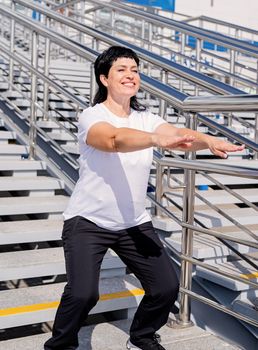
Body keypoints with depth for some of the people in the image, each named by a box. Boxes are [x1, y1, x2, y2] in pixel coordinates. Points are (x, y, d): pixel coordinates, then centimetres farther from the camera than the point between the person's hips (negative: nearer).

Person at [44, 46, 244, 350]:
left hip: (134, 223, 5)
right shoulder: (91, 117, -14)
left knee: (167, 287, 0)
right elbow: (115, 139, -36)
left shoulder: (146, 119, 2)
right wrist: (158, 139, -54)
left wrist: (208, 141, -39)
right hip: (88, 222, -5)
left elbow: (180, 135, -17)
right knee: (82, 293, -20)